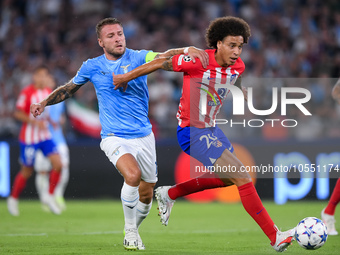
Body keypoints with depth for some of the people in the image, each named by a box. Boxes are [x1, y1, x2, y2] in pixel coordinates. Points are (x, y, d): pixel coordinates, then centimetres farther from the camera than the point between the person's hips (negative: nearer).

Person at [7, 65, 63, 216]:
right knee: (26, 172, 2)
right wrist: (35, 122, -23)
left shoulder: (49, 92, 7)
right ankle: (13, 198, 24)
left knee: (58, 164, -10)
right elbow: (18, 114, -14)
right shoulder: (26, 93, -14)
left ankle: (50, 196, 5)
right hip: (29, 137, -6)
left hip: (45, 136, 6)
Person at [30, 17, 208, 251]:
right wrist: (44, 104, 7)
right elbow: (69, 89, 19)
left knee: (146, 195, 9)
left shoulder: (138, 58, -2)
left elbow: (164, 57, -21)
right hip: (115, 138, -2)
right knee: (133, 175, -30)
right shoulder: (92, 67, 2)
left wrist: (188, 50, -40)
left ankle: (133, 230, 38)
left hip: (144, 136, 2)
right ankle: (130, 231, -11)